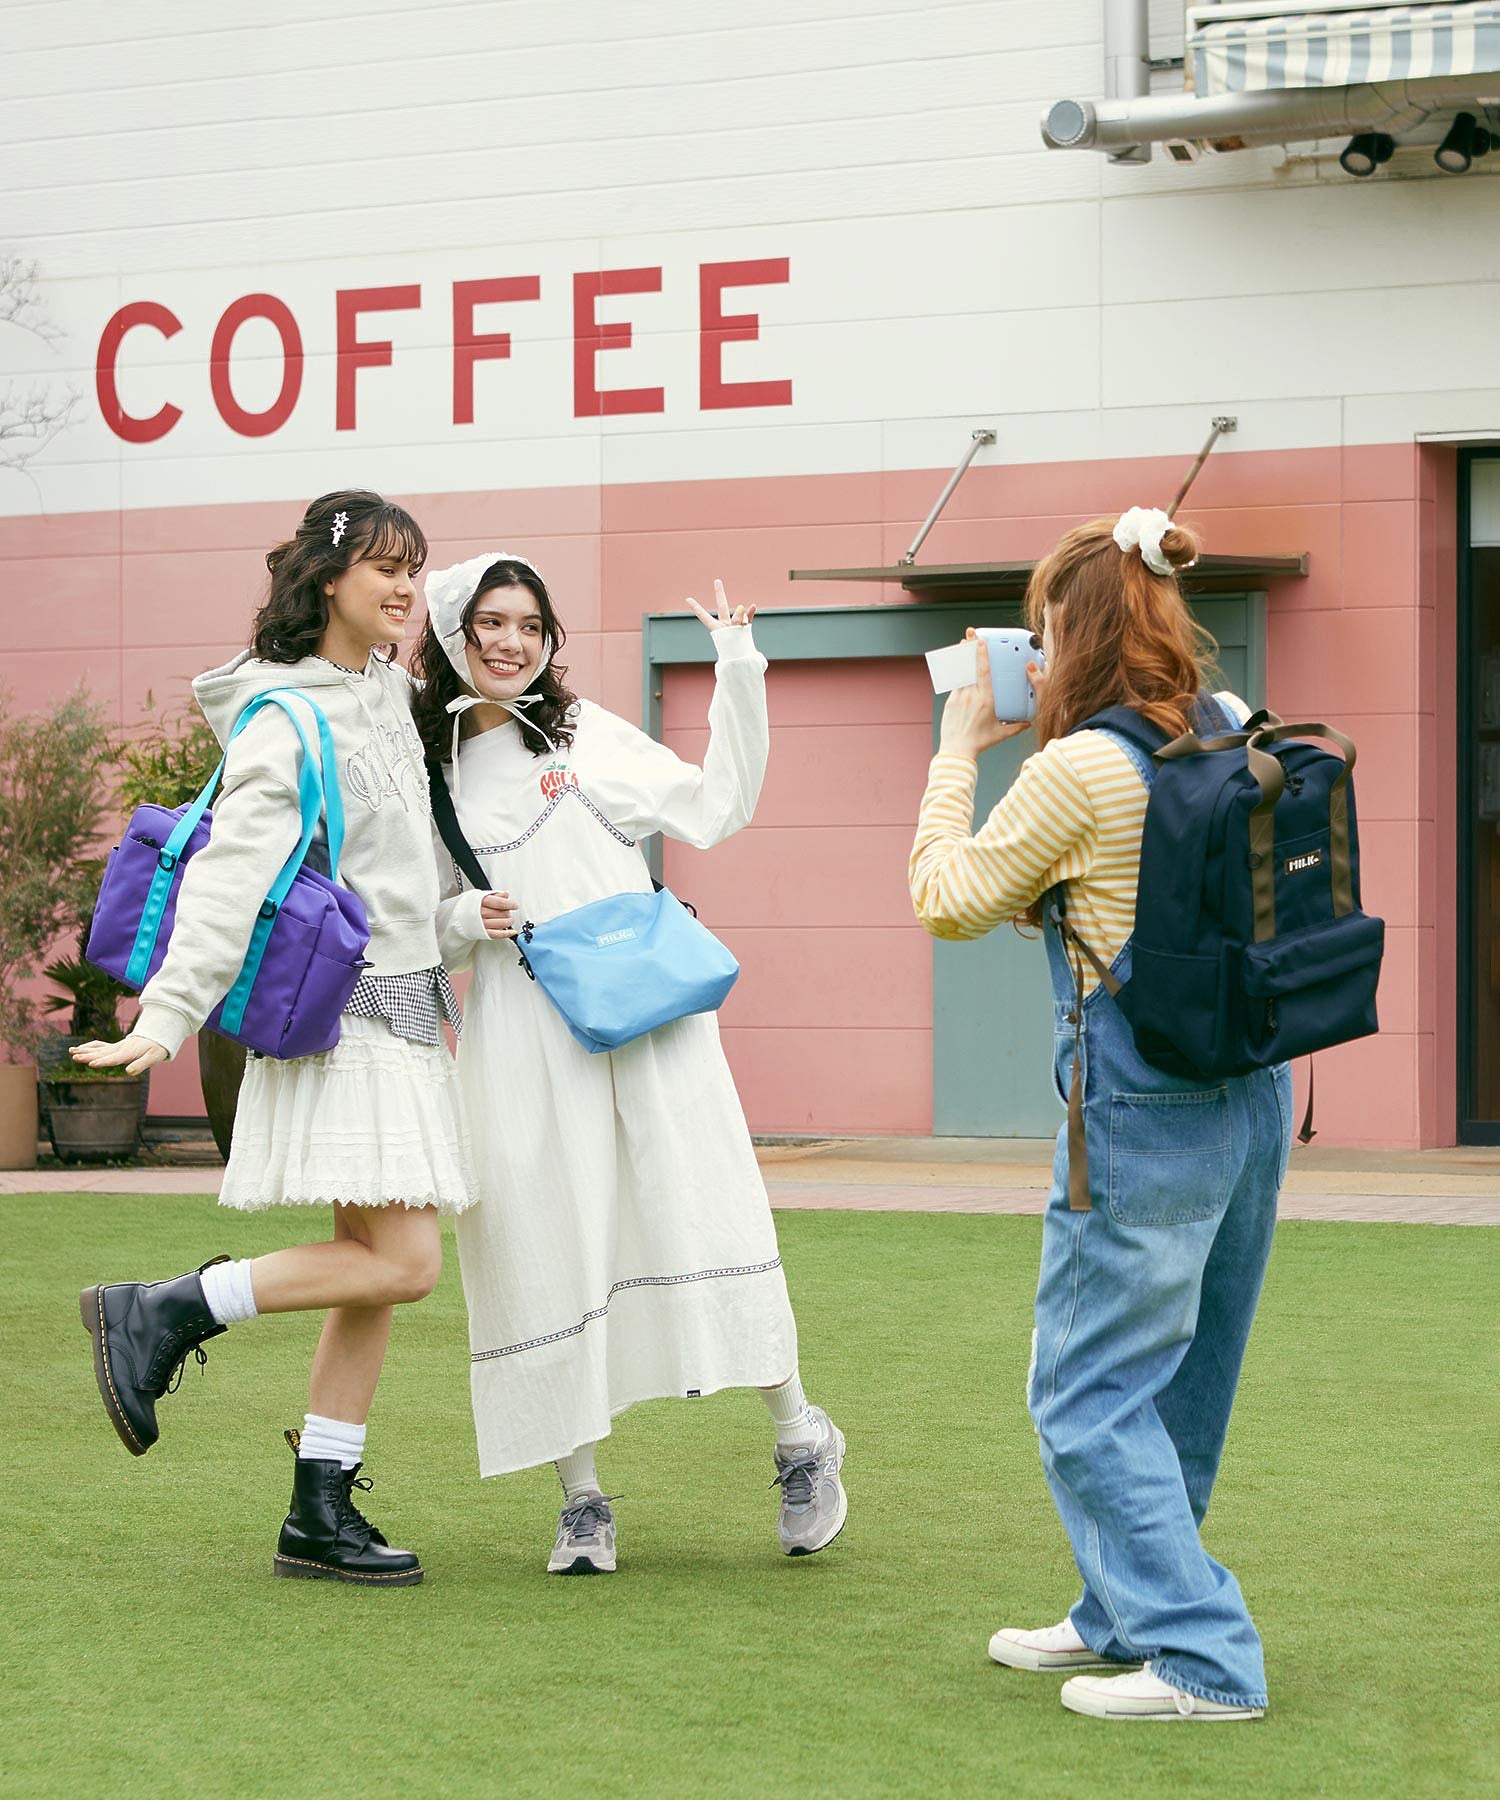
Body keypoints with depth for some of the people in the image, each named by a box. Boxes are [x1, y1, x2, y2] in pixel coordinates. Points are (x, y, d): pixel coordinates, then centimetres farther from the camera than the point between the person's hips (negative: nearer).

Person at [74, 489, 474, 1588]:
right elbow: (231, 876, -23)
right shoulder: (290, 721, -14)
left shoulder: (385, 685, 13)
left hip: (403, 1009, 9)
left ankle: (321, 1514, 10)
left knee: (376, 1271, 7)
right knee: (403, 1263, -15)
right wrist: (167, 1018, -30)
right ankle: (160, 1314, -5)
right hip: (343, 1015, -9)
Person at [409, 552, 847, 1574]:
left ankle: (801, 1439, 9)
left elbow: (716, 807, 7)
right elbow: (423, 935, 17)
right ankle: (583, 1499, 6)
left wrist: (739, 674, 2)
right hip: (525, 1038, 1)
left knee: (699, 1212, -6)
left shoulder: (586, 733, 9)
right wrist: (465, 922, -5)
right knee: (548, 1240, -3)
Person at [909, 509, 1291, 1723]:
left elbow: (948, 901, -4)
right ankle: (1130, 1613, 32)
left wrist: (959, 753, 5)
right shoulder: (1233, 737, 6)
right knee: (1181, 1379, 19)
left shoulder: (1078, 770, -15)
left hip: (1143, 1110, -8)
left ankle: (1201, 1656, -3)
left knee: (1089, 1392, 0)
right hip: (1251, 1093, 8)